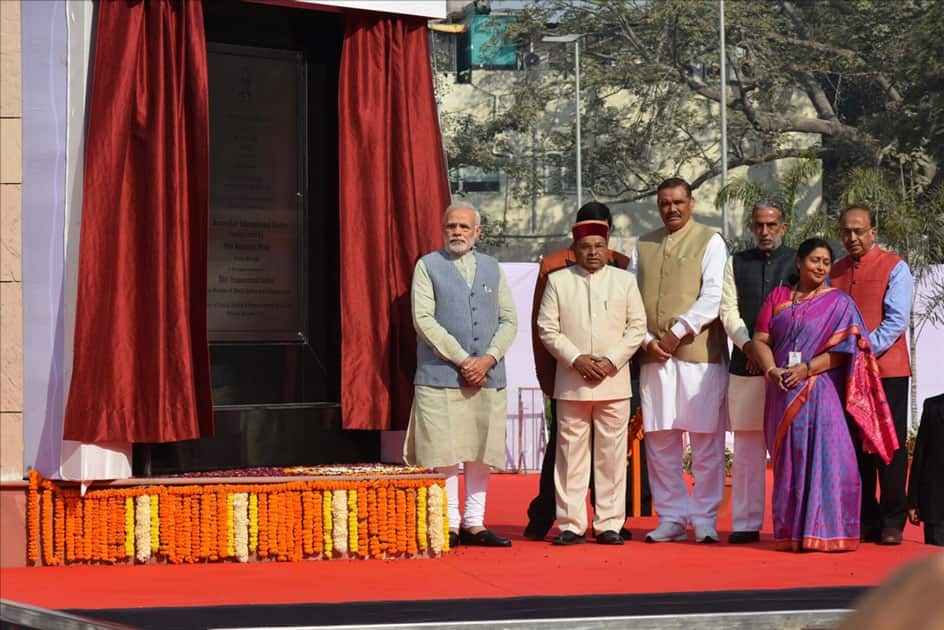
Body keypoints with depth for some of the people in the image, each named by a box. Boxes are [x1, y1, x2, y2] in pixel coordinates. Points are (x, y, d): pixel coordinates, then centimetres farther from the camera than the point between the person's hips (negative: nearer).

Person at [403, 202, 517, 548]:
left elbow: (508, 320, 11)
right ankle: (449, 524, 1)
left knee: (482, 450, 4)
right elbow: (423, 320, -7)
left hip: (487, 375, 4)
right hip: (441, 374, -4)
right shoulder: (428, 266, 3)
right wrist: (462, 360, -12)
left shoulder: (492, 268, 16)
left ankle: (474, 523, 11)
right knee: (444, 451, -5)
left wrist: (489, 358, -7)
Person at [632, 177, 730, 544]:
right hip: (654, 357, 4)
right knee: (659, 441, 3)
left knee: (706, 440, -3)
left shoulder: (710, 241, 4)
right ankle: (672, 518, 10)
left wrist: (677, 332, -12)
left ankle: (705, 520, 2)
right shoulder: (643, 246, 16)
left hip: (699, 352, -4)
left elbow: (713, 297, -7)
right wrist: (647, 340, -2)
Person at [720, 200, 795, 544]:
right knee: (747, 445, 2)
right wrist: (749, 346, -9)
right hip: (746, 364, 2)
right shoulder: (736, 263, 13)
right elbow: (729, 312, 6)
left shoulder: (799, 262, 6)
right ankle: (746, 523, 6)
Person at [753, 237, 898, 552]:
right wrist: (771, 369, -11)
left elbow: (844, 350, -5)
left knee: (824, 458, -11)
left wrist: (807, 369, -16)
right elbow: (761, 340, 8)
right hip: (784, 394, 3)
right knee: (789, 461, 4)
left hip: (822, 392, -3)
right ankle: (790, 531, 9)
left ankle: (826, 531, -10)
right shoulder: (778, 297, 14)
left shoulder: (839, 302, 4)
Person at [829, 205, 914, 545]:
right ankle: (866, 522, 10)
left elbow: (896, 321, -9)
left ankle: (892, 523, 1)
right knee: (854, 448, 4)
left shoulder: (895, 268, 0)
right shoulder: (834, 272, 14)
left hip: (886, 370, -4)